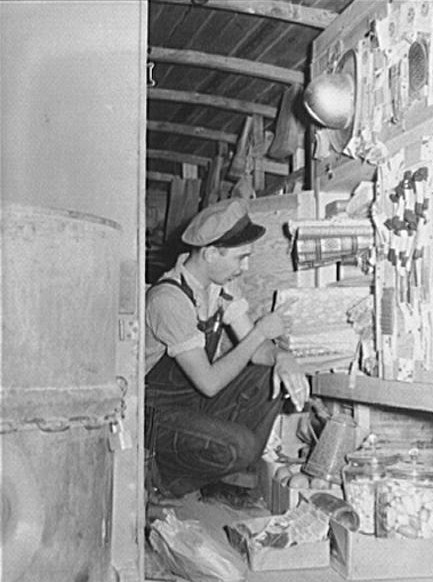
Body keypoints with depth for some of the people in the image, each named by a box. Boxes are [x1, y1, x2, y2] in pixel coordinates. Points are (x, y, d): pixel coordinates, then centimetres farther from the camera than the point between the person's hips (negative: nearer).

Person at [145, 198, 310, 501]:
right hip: (160, 412, -8)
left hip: (200, 397, 8)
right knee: (239, 446, -30)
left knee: (281, 377, -10)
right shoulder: (168, 300, -29)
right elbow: (208, 383, -29)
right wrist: (261, 332, -23)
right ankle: (173, 472, 1)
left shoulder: (223, 282, -3)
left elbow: (252, 345, -1)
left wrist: (282, 356, -24)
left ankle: (234, 475, 2)